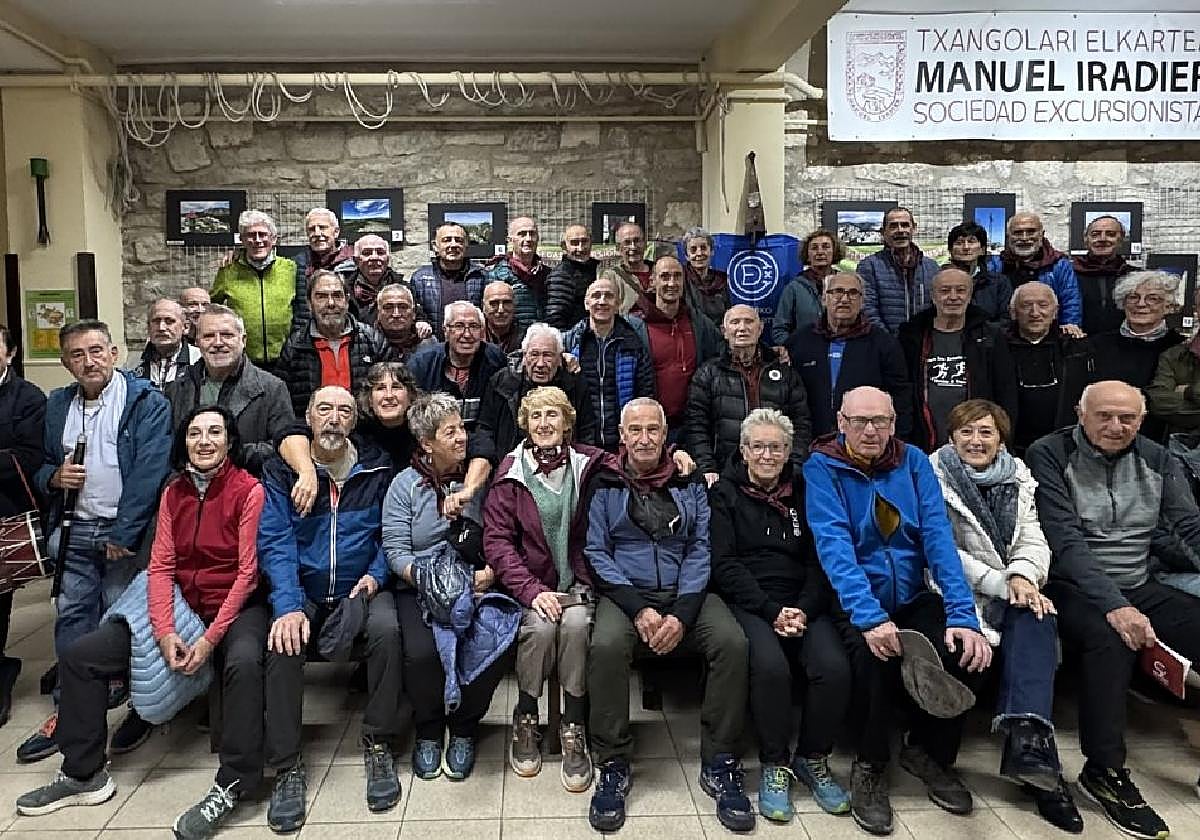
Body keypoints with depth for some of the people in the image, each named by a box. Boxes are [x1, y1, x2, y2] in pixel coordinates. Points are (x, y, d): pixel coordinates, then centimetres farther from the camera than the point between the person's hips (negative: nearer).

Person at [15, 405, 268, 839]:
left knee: (244, 662, -39)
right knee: (79, 656, -1)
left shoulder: (249, 490, -10)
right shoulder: (173, 492, 9)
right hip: (180, 606, 6)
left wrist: (210, 639, -20)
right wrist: (164, 632, -13)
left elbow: (248, 572, -14)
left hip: (235, 608, -6)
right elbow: (160, 566, 2)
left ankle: (231, 785, -25)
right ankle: (84, 774, 13)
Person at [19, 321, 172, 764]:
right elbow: (39, 466, 21)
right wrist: (54, 477, -4)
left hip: (125, 530, -5)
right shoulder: (56, 405, 13)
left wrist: (123, 534, -16)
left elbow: (148, 472, -13)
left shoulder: (147, 402, -6)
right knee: (71, 617, 8)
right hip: (73, 529, 5)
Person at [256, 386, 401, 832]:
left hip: (361, 587, 0)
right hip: (303, 590, 0)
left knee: (386, 629, -30)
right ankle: (288, 766, -15)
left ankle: (378, 745, -12)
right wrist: (288, 606, -23)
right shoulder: (281, 471, 0)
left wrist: (376, 575, -12)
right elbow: (275, 541, -10)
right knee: (283, 642, -29)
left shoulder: (377, 469, 3)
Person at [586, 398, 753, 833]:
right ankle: (612, 767, -16)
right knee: (606, 646, -33)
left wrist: (681, 615, -12)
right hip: (625, 593, -1)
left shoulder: (688, 485, 13)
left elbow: (701, 549, 4)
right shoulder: (605, 486, 8)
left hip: (686, 594, 2)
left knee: (732, 642, -26)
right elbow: (596, 553, 0)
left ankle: (720, 764, -11)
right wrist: (639, 609, -14)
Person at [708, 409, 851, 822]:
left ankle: (813, 758, 0)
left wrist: (804, 611, -10)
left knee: (834, 667, -24)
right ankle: (775, 764, -9)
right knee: (770, 665, -31)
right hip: (747, 603, -3)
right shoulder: (724, 494, 6)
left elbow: (818, 560, 8)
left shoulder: (804, 493, 15)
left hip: (802, 604, 3)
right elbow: (724, 564, -4)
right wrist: (772, 612, -15)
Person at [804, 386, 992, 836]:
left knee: (967, 653, -22)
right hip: (855, 602, -4)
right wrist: (870, 617, -33)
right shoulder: (822, 467, -7)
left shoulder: (913, 461, 4)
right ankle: (869, 768, -4)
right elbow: (834, 545, -20)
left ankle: (929, 751, 9)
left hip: (913, 597, 4)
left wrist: (963, 615, -18)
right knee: (875, 657, -33)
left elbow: (939, 535, -6)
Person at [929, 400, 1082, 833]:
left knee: (1036, 619, -30)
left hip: (1012, 591, 5)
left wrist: (1022, 576, -15)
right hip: (956, 594, -4)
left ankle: (1028, 742, -39)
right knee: (1033, 619, -31)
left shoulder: (1018, 478, 16)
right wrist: (1002, 583, -17)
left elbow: (1032, 541, 8)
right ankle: (1031, 749, -30)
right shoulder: (934, 477, -1)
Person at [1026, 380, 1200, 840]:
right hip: (1074, 588, -5)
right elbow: (1065, 541, -17)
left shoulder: (1158, 462, 9)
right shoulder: (1049, 456, -8)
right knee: (1110, 636, -35)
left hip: (1141, 587, 6)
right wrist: (1113, 606, -29)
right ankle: (1104, 770, -20)